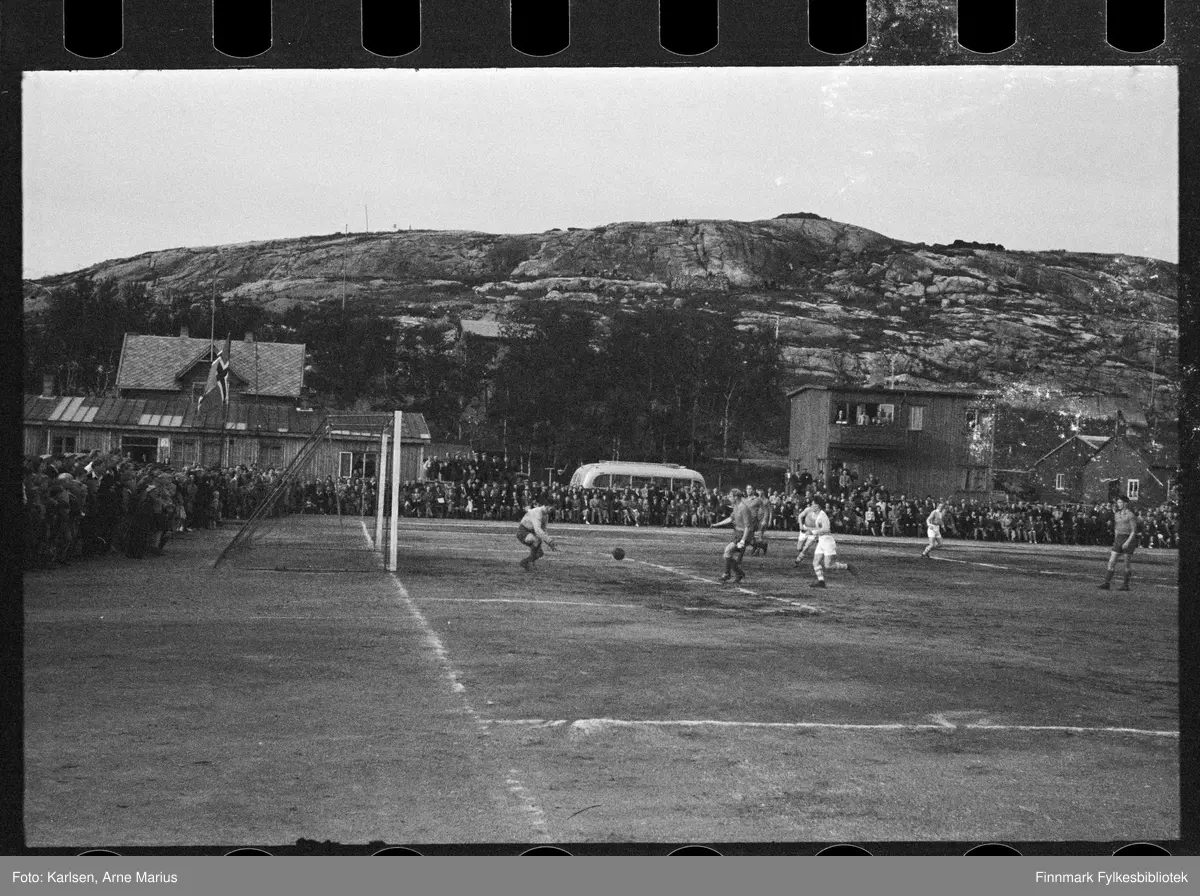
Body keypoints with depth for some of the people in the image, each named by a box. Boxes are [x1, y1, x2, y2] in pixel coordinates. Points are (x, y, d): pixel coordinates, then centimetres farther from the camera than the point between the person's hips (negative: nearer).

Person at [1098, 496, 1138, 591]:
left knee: (1127, 564, 2)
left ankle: (1125, 585, 12)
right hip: (1118, 539, 6)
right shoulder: (1117, 514, 11)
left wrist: (1128, 542, -21)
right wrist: (1115, 541, 19)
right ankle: (1107, 583, -7)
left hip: (1129, 539, -6)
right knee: (1111, 561, -4)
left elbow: (1134, 531, -13)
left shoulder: (1131, 515, -11)